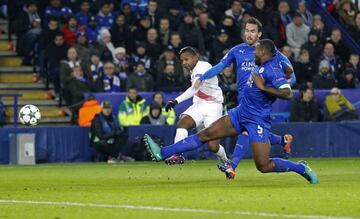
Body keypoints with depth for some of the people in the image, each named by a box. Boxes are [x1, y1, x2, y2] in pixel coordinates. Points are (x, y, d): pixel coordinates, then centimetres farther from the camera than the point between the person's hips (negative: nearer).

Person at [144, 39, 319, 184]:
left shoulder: (273, 70, -19)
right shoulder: (261, 66, 7)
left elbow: (288, 94, -30)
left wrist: (263, 87, -28)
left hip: (257, 121, -8)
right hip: (240, 113, 9)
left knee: (264, 166, -7)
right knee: (206, 134, 2)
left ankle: (301, 168, 15)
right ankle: (162, 153, -1)